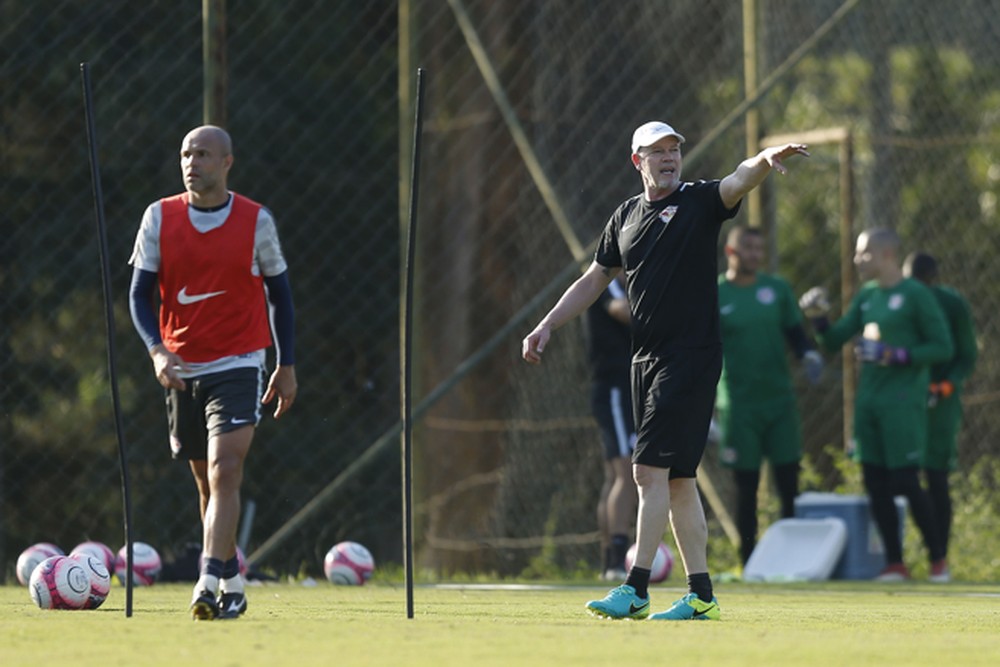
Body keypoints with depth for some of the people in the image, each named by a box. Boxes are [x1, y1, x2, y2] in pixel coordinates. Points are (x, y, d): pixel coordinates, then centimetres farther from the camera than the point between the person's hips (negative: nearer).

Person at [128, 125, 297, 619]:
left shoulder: (256, 221, -3)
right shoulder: (159, 217, 0)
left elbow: (279, 294, 8)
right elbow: (139, 293, 0)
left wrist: (287, 366, 7)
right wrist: (157, 350, -17)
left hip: (238, 365, -3)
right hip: (182, 369, 3)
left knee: (224, 473, -18)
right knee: (206, 483, 12)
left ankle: (211, 582, -26)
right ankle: (231, 580, 27)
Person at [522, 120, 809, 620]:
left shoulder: (700, 201, -3)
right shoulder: (626, 216, 15)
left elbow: (739, 181, -23)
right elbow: (594, 280, 24)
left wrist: (766, 160, -45)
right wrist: (547, 326, 19)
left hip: (692, 354, -7)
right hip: (647, 358, 7)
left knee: (651, 469, -14)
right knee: (676, 479, 8)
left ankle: (635, 590, -15)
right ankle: (700, 594, 12)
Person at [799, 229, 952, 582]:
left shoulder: (916, 295, -7)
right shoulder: (866, 296, 14)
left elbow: (943, 348, -8)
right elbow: (835, 340, 16)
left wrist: (897, 356, -17)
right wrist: (819, 317, -2)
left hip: (903, 403, -7)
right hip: (868, 401, 7)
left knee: (905, 481, -8)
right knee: (875, 483, 4)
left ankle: (937, 558, 5)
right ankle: (895, 563, 11)